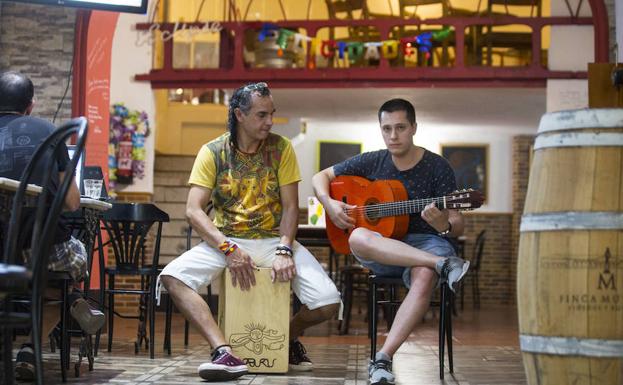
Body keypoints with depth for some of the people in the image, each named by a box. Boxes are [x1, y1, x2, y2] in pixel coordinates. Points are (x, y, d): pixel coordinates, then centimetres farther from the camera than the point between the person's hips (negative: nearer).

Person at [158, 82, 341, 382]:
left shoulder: (281, 148, 0)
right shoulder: (213, 152, -3)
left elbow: (290, 207, -3)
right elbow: (193, 210, -10)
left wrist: (284, 250, -20)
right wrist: (229, 249, -23)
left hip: (273, 239, 0)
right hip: (226, 239, 0)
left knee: (328, 303, -20)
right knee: (172, 277, -28)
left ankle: (289, 336, 14)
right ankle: (224, 352, -31)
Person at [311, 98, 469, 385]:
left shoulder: (437, 167, -2)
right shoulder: (371, 162, 6)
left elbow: (457, 225, -3)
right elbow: (320, 177, 15)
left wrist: (445, 226, -28)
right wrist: (329, 204, -6)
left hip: (426, 242, -2)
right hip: (381, 249, 2)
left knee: (424, 278, -39)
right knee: (358, 238, -35)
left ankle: (383, 359, -40)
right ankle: (444, 264, -34)